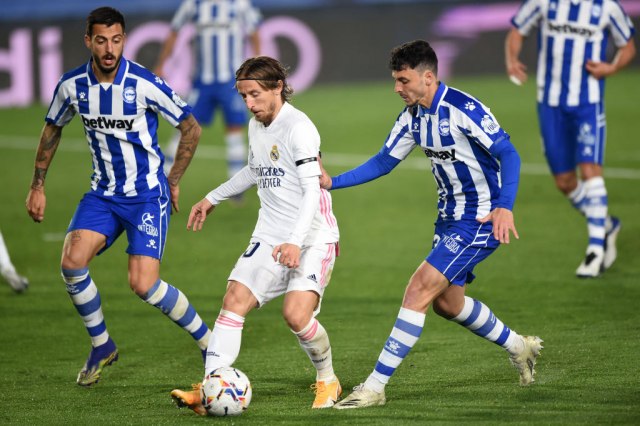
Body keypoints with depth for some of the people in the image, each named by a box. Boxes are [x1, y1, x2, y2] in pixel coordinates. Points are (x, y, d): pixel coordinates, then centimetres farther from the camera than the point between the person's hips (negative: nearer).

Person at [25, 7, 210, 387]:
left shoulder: (144, 84, -18)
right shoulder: (72, 85, -5)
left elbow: (191, 128, -5)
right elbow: (52, 130, 15)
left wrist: (173, 180, 2)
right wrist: (38, 186, 14)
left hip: (147, 195, -4)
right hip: (104, 194, 4)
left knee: (143, 284, -16)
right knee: (72, 262, -17)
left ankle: (209, 344, 5)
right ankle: (101, 346, 5)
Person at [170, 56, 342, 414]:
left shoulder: (298, 128, -16)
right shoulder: (257, 126, 11)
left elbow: (313, 191, -23)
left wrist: (295, 242, -35)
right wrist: (213, 199, 37)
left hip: (313, 238, -8)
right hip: (270, 237, 8)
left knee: (296, 314, -21)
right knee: (234, 301, -9)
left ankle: (328, 381, 5)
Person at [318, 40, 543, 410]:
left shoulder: (463, 109, -22)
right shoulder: (412, 116, 4)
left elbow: (509, 155, -23)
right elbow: (384, 162, 12)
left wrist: (505, 207, -36)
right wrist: (332, 182, 0)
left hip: (481, 220, -9)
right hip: (450, 217, 9)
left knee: (419, 290, -16)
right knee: (447, 302, 18)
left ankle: (376, 386, -15)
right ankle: (519, 347, 41)